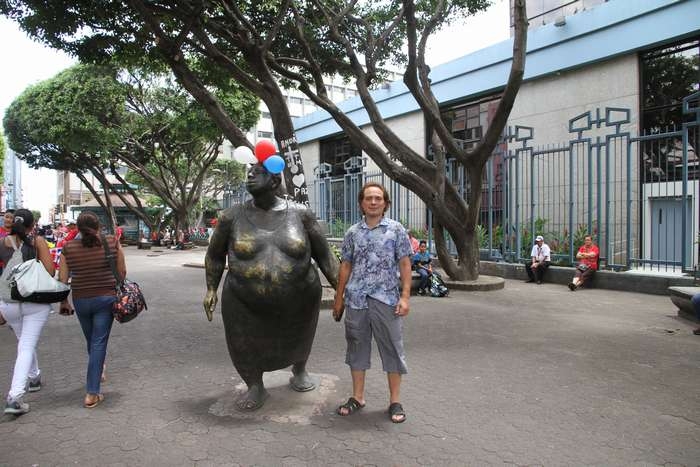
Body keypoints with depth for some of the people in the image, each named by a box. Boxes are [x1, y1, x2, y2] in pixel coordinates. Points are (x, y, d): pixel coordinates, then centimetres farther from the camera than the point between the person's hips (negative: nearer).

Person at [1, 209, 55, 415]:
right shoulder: (37, 241, -7)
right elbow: (50, 271, -12)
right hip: (36, 301, -3)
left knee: (23, 342, 24)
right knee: (27, 346, -2)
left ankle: (33, 378, 41)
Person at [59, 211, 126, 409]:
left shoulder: (68, 248, -4)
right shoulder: (112, 242, -8)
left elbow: (62, 279, -2)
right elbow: (122, 272, -3)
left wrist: (63, 302, 11)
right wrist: (118, 290, 13)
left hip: (80, 300, 2)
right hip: (106, 298, -2)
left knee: (91, 341, 22)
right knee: (99, 343, 1)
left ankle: (97, 370, 48)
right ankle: (92, 393, 0)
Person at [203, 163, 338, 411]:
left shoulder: (300, 213, -11)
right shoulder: (232, 216, -10)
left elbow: (323, 253, -6)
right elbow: (214, 254, 5)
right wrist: (211, 290, 3)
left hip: (298, 300, 0)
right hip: (246, 302, 0)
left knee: (296, 342, 23)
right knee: (244, 348, 11)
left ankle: (299, 369, 57)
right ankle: (256, 388, 42)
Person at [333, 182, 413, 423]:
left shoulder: (396, 229, 2)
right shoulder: (352, 232, 10)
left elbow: (404, 265, 0)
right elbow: (346, 266, 13)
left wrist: (405, 297, -9)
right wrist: (338, 298, 12)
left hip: (386, 299, -3)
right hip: (355, 300, 3)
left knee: (392, 348, 3)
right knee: (357, 347, 11)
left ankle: (395, 401, 16)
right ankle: (357, 397, 25)